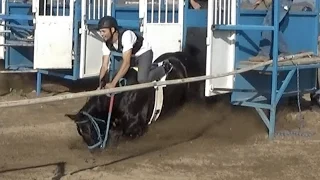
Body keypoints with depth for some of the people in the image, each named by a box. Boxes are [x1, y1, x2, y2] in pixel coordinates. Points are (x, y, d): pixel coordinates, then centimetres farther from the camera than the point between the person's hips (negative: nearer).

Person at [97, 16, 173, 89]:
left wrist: (113, 84, -46)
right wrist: (100, 86, -26)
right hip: (131, 56, 8)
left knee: (143, 79, -28)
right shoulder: (106, 44, -16)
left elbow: (126, 63, -43)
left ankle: (165, 68, -1)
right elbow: (104, 66, -13)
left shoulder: (125, 35, -37)